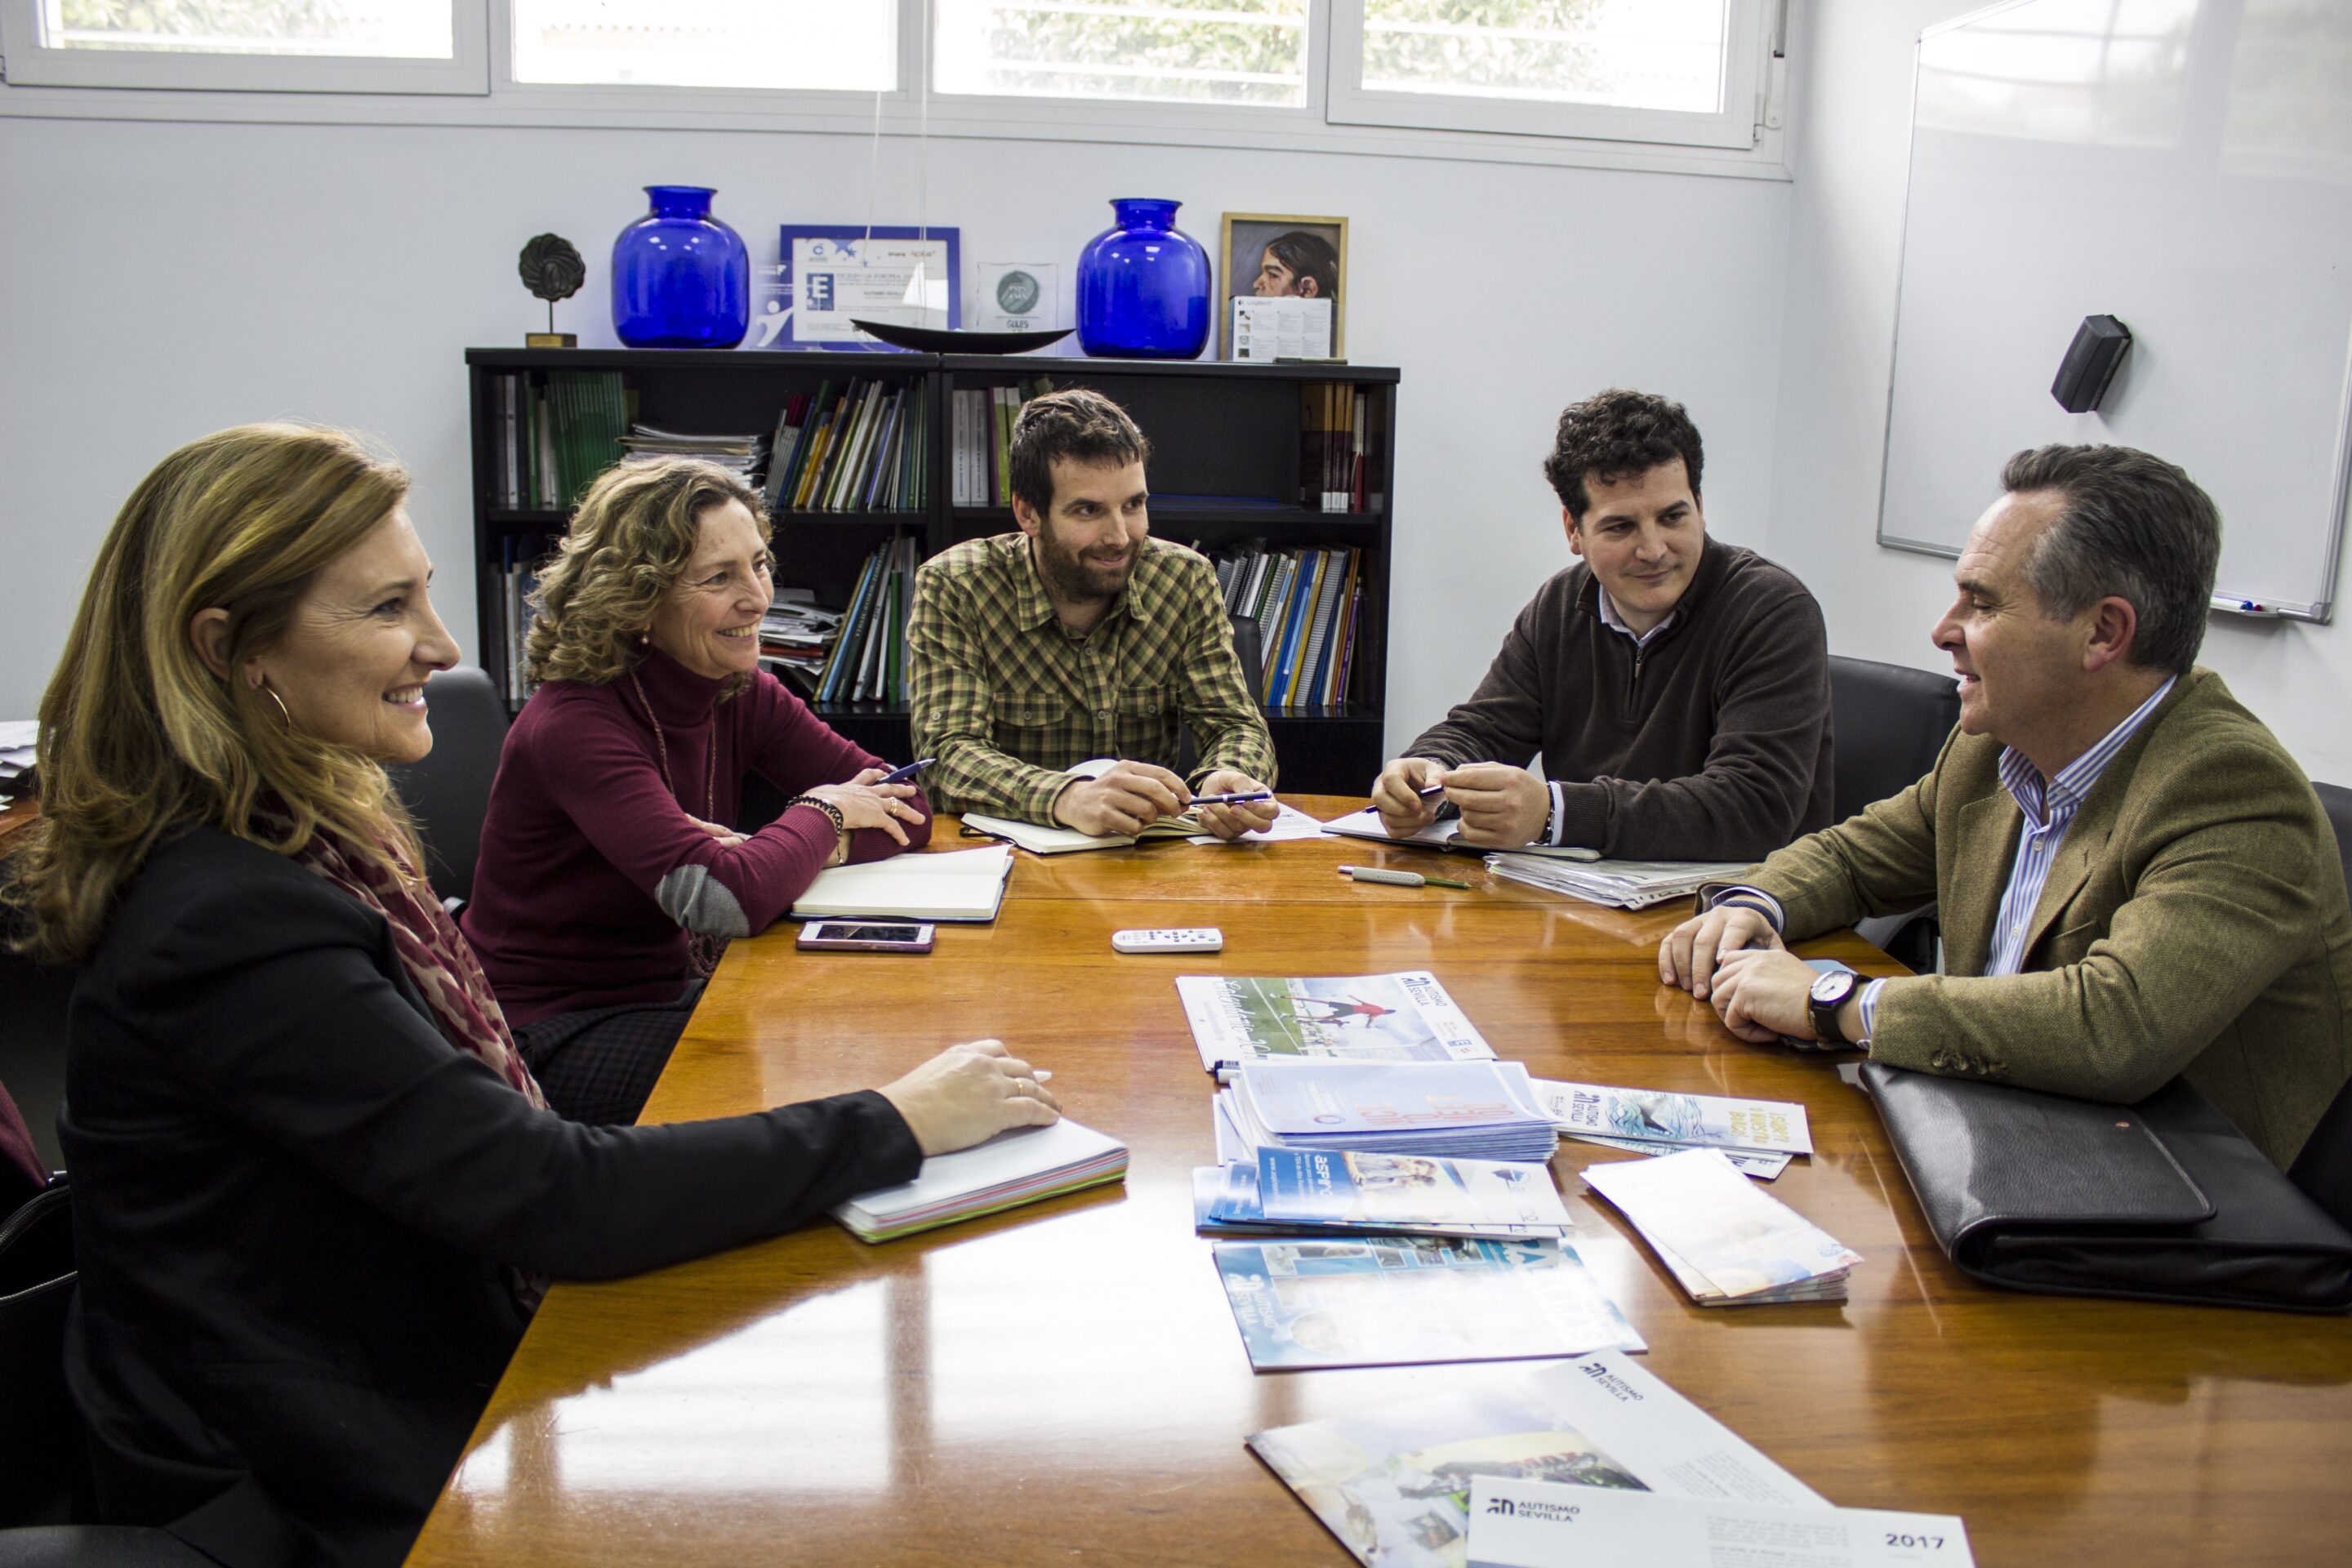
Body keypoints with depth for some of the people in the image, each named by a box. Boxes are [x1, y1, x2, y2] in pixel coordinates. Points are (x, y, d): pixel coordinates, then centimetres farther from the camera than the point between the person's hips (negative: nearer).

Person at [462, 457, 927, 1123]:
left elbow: (905, 809, -3)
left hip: (673, 991, 7)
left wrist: (777, 852, -21)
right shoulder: (576, 724, -23)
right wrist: (818, 815, -15)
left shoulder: (741, 693, 0)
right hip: (557, 1035, -7)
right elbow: (729, 898, -35)